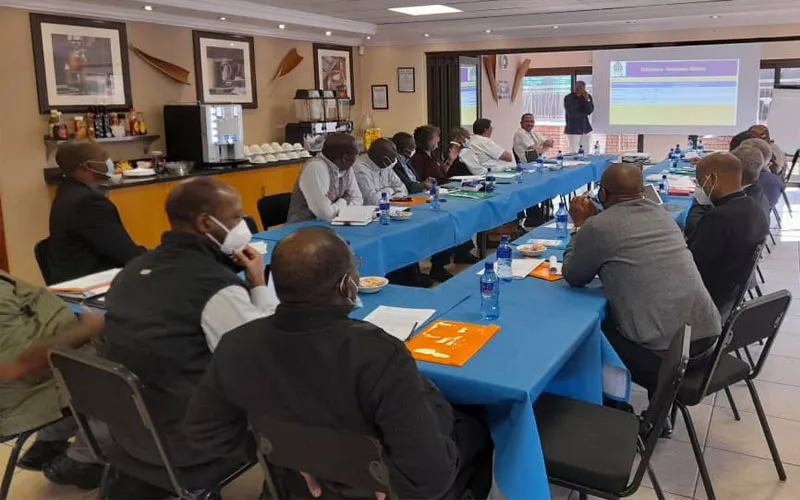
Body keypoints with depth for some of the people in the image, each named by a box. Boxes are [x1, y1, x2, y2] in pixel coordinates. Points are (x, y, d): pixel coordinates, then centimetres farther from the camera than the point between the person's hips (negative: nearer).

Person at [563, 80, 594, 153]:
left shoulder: (587, 96, 5)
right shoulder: (568, 98, -7)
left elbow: (590, 111, -8)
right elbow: (572, 114, -15)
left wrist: (587, 99, -20)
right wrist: (584, 113, -1)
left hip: (586, 129, 4)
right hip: (573, 130, -4)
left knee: (586, 153, 4)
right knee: (573, 153, -8)